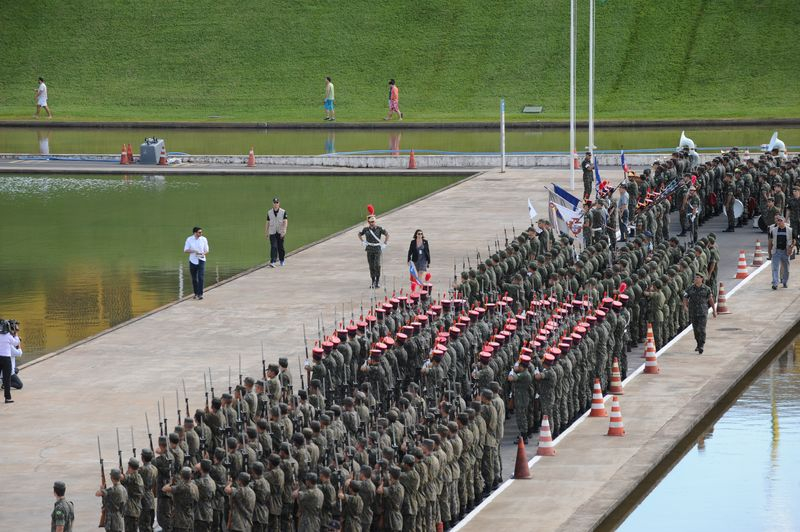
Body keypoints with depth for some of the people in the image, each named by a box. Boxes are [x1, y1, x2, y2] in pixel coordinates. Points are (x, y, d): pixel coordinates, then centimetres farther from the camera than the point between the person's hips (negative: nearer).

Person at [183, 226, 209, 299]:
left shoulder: (204, 239, -2)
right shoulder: (189, 239, -3)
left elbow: (206, 251, 5)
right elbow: (185, 250, -2)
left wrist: (203, 254, -17)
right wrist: (193, 251, -20)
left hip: (201, 261, -1)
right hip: (193, 261, 1)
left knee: (201, 277, -13)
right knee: (194, 279, 7)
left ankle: (200, 294, -12)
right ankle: (196, 293, 21)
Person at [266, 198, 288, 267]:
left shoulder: (283, 212, -1)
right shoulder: (269, 212, 6)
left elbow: (285, 222, -9)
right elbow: (268, 223, 12)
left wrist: (284, 231, -21)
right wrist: (267, 233, 12)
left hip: (280, 232, 0)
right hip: (272, 232, 0)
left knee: (280, 247, 7)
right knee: (273, 247, -12)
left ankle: (282, 260, 29)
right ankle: (272, 262, -19)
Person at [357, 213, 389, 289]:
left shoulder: (379, 228, -5)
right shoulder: (366, 229, 1)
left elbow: (387, 235, 3)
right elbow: (359, 234, 19)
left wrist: (385, 244, -1)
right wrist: (363, 242, 9)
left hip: (377, 249, -3)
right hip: (369, 250, 3)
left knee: (377, 265, -15)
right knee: (371, 266, 4)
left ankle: (378, 280, 0)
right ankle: (373, 281, 12)